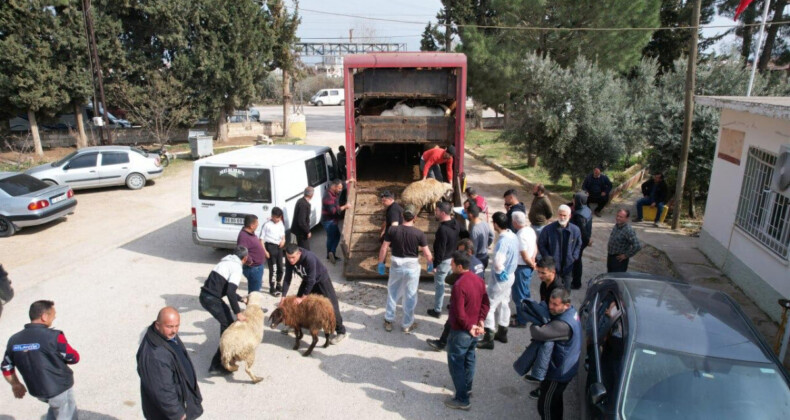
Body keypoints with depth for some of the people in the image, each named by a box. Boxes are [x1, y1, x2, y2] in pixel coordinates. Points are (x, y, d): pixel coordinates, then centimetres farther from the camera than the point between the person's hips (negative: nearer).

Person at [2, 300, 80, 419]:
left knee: (55, 407, 32)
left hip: (36, 390, 7)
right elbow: (74, 358, -13)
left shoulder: (14, 340, -4)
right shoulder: (54, 336, -23)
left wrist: (16, 385, 23)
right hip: (60, 388, -6)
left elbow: (6, 367, 8)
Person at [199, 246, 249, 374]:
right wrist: (238, 312, -18)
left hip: (205, 295, 9)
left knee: (226, 320, 26)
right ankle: (216, 365, -5)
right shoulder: (237, 267, -9)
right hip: (211, 299, -9)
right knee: (229, 325, -3)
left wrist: (241, 299, 35)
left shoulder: (226, 262, 19)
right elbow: (230, 292, -20)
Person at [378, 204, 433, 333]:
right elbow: (427, 254, -9)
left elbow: (384, 248, -6)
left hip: (396, 265, 2)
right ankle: (407, 325, 24)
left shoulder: (392, 230, -10)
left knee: (392, 293, 20)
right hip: (412, 266, -2)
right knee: (410, 296, 13)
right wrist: (431, 264, 10)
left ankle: (388, 321, 30)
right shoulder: (419, 233, -15)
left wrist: (381, 263, 8)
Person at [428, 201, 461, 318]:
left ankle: (437, 310, 19)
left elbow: (440, 250, -26)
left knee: (439, 285, 6)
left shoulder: (443, 229, -29)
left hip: (444, 261, -8)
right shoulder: (456, 224, -2)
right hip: (454, 258, 8)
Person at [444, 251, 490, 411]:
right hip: (474, 329, 9)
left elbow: (459, 313, -26)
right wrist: (480, 321, -1)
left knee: (456, 364, 5)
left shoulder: (459, 285, -27)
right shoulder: (479, 280, 0)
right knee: (469, 360, 24)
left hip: (460, 331, -9)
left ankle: (462, 400, 13)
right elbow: (486, 303, 5)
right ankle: (467, 388, 41)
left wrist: (469, 327, -12)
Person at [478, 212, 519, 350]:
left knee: (489, 306, 1)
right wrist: (510, 268, 12)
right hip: (510, 275, 9)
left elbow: (498, 262, -35)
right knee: (504, 304, 21)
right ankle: (502, 333, 35)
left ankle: (488, 339, 8)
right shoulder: (513, 236, 0)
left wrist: (499, 271, -15)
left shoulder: (503, 241, -29)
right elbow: (515, 256, 12)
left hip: (500, 278, -9)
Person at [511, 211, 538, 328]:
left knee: (519, 294, 6)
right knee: (524, 292, 24)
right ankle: (522, 315, 40)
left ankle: (521, 321, 18)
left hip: (521, 268, -9)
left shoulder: (520, 236, -26)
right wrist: (533, 259, -2)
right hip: (527, 267, 9)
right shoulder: (530, 230, 1)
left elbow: (525, 257, -22)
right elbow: (535, 248, 9)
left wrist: (532, 265, -6)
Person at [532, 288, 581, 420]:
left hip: (559, 372, -9)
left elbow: (539, 334, -41)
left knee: (545, 405, 8)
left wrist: (534, 324, -21)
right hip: (564, 368, 9)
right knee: (555, 400, 28)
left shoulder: (564, 325, -37)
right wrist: (541, 321, -10)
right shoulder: (571, 311, -4)